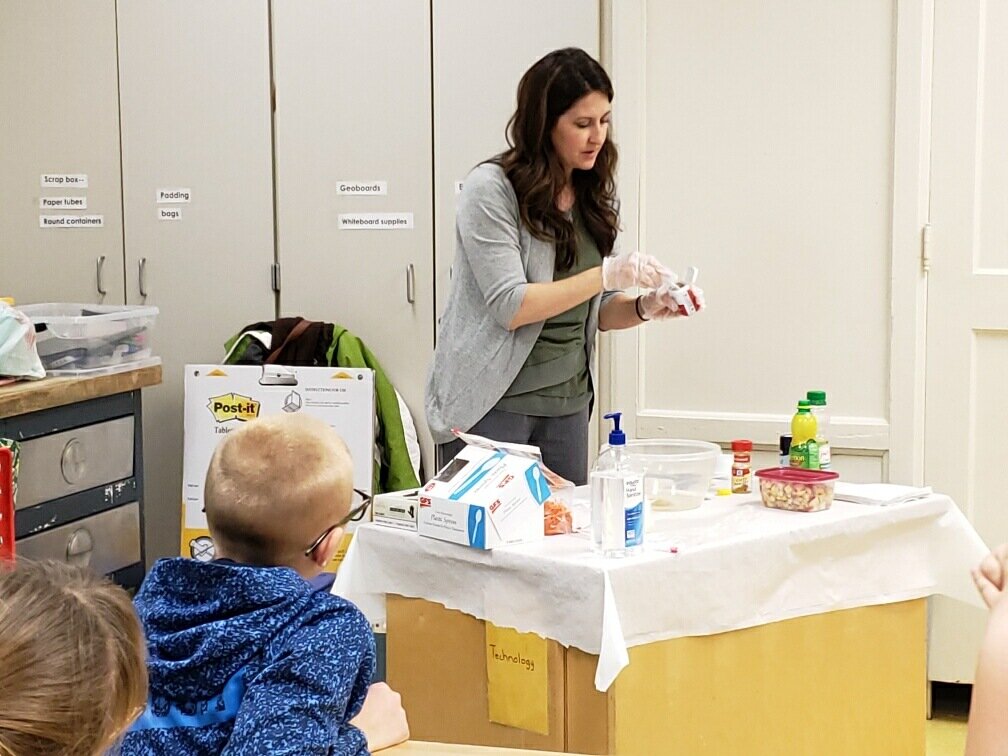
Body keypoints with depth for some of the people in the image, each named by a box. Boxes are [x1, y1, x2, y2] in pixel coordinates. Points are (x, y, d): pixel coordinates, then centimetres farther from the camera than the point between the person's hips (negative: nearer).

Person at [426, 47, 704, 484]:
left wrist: (645, 308, -5)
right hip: (491, 406, -6)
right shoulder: (491, 188, -11)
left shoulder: (595, 197, 9)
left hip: (567, 404, 6)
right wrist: (608, 274, -21)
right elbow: (510, 307, -18)